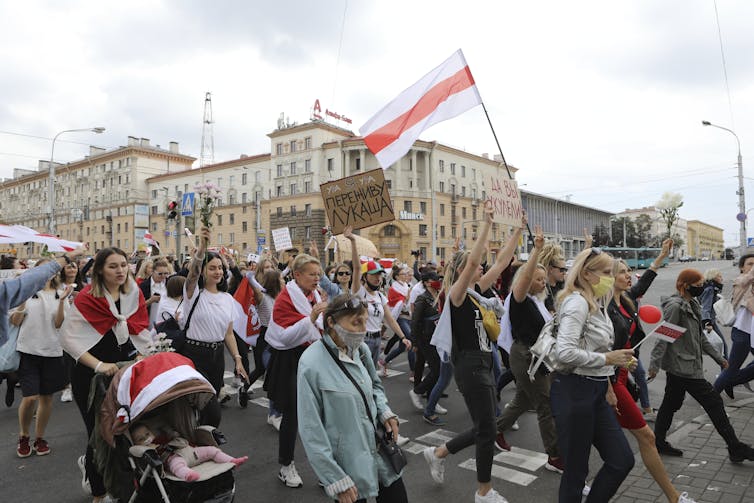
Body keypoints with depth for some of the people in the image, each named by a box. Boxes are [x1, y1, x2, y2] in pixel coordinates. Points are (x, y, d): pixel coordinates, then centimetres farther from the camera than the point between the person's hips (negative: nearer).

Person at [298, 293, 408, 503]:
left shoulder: (361, 349, -3)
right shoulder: (312, 364, -20)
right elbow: (311, 430, -15)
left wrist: (385, 412, -3)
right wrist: (335, 480, -12)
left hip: (381, 451, 6)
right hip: (348, 466, -5)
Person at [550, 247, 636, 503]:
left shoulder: (596, 303, 13)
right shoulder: (577, 302, -17)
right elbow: (565, 352, -28)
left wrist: (606, 383, 17)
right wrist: (608, 359, -19)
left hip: (595, 392, 9)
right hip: (573, 392, -9)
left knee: (622, 459, 11)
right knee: (576, 470, 4)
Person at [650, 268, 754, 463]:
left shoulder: (692, 305, 13)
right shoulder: (675, 306, -17)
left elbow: (699, 336, 21)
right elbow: (664, 336, -21)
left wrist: (718, 356, 21)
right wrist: (655, 364, -25)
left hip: (677, 367, 10)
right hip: (683, 366, -10)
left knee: (671, 403, 14)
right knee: (714, 402, -2)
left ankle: (658, 442, 22)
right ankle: (736, 449, 9)